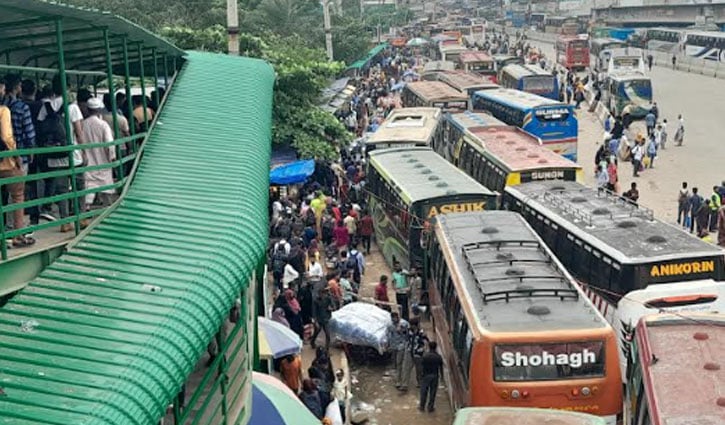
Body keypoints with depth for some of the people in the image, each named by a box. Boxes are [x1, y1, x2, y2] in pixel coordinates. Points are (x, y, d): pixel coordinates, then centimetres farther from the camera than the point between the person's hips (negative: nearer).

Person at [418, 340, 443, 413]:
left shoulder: (425, 356, -12)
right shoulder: (439, 357, -5)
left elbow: (422, 366, -9)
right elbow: (441, 367, 0)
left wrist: (422, 373, 5)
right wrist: (439, 374, 14)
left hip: (426, 375, -1)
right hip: (435, 376, 1)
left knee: (424, 391, 10)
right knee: (433, 392, 9)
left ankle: (422, 406, 18)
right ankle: (430, 407, 13)